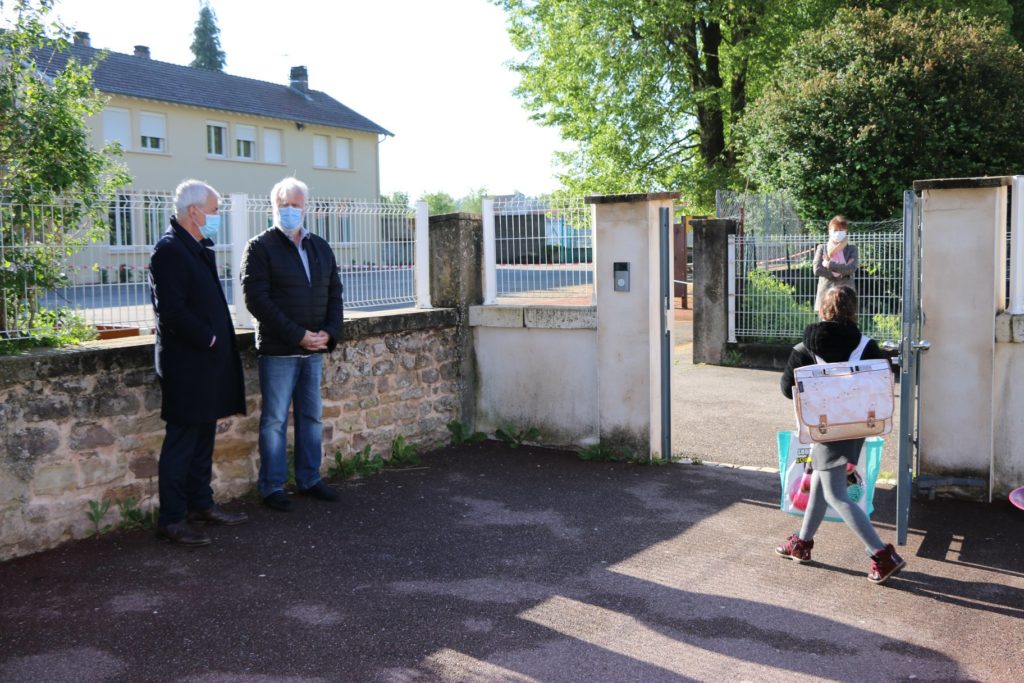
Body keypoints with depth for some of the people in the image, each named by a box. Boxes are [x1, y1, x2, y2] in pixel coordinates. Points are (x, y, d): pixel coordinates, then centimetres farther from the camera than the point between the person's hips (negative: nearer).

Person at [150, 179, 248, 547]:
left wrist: (216, 338, 9)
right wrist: (208, 339, -16)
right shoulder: (169, 250, -15)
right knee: (181, 442, -2)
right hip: (187, 365, -9)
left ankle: (201, 504, 28)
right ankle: (172, 519, 5)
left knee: (203, 437, 17)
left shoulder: (198, 247, 14)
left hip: (207, 364, 9)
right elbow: (172, 310, -23)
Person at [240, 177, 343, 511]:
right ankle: (272, 487, 11)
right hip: (278, 350, -5)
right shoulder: (260, 247, -5)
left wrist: (329, 332, -4)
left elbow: (334, 293, 13)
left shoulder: (320, 247, 13)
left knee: (312, 417, 12)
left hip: (314, 349, 6)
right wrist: (297, 335, -17)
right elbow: (256, 299, -13)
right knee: (275, 420, 1)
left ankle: (309, 480, 24)